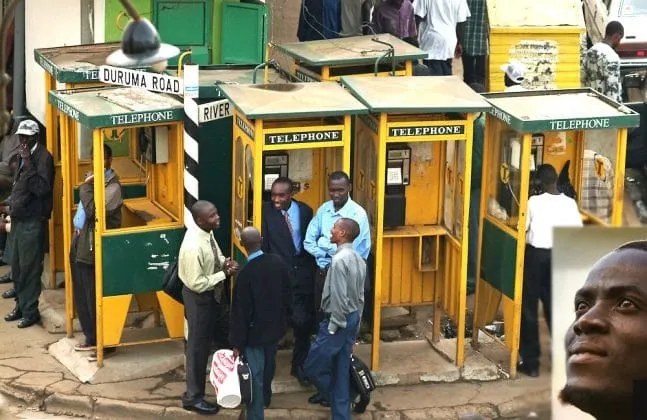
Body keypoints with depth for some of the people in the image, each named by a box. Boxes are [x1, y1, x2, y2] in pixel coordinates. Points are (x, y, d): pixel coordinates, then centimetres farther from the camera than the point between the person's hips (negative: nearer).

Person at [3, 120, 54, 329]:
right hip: (19, 219, 8)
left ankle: (30, 311, 5)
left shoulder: (43, 157, -12)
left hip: (33, 221, -8)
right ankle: (21, 305, 25)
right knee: (17, 267, 13)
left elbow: (42, 188, -22)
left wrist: (28, 164, -25)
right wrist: (12, 207, 14)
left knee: (29, 268, -3)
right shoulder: (23, 156, 13)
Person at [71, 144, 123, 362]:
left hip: (94, 248, -9)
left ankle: (106, 345, 9)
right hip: (80, 244, 9)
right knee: (81, 296, 16)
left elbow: (94, 211, -27)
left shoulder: (112, 185, -15)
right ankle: (92, 338, 29)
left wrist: (85, 187, -18)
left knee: (95, 298, -2)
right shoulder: (93, 178, 12)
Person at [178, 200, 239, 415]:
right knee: (197, 345, 6)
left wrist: (224, 262, -10)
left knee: (205, 341, 26)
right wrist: (224, 274, -22)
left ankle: (197, 384, 47)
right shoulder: (193, 246, -33)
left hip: (210, 294, 9)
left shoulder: (207, 232, -6)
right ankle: (193, 397, 21)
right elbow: (197, 284, -29)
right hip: (198, 297, -9)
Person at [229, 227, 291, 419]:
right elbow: (287, 293, 4)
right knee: (268, 367, 27)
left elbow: (241, 312, -20)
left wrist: (237, 343, -12)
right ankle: (265, 397, 49)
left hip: (255, 331, -6)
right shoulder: (278, 261, -10)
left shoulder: (245, 273, -26)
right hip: (275, 326, 6)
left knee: (255, 376, 3)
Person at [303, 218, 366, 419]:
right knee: (341, 368, 13)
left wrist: (333, 326, -15)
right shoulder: (359, 259, 7)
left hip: (338, 320, -9)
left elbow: (338, 298, -23)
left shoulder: (339, 260, -21)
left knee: (313, 365, 2)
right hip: (352, 319, 9)